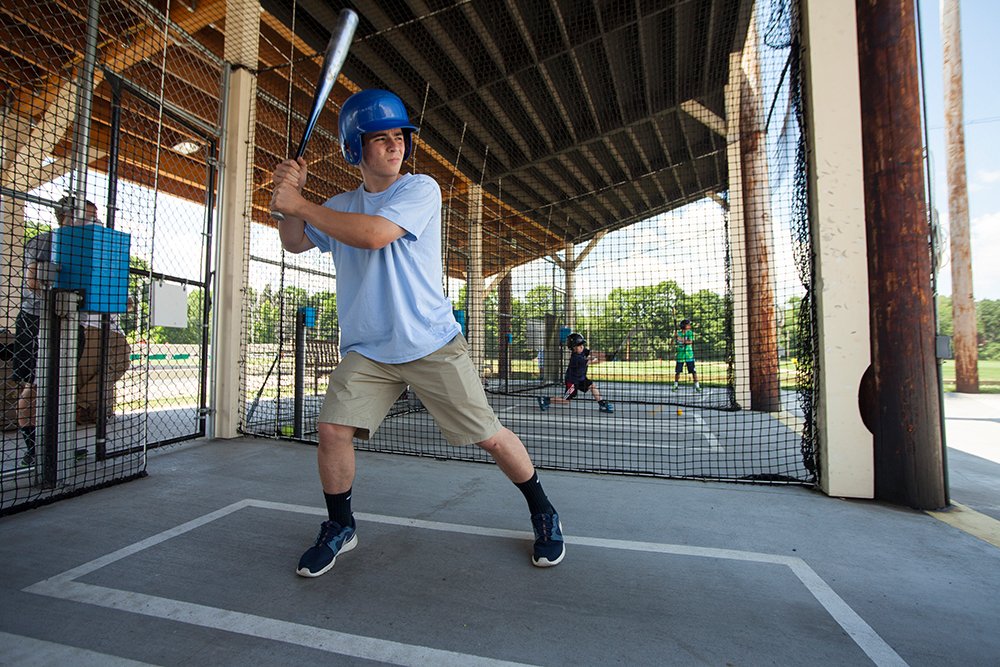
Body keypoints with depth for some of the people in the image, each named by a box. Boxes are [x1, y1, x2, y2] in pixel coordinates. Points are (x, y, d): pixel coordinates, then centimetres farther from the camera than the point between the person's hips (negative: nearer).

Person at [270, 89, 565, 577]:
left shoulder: (420, 188, -6)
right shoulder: (341, 205, 13)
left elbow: (375, 234, -21)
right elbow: (294, 243, 17)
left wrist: (301, 205, -13)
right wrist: (290, 194, 0)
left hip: (433, 346, -4)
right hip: (366, 351, 5)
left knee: (490, 437, -2)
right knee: (332, 429, -7)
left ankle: (543, 514, 23)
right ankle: (340, 527, 22)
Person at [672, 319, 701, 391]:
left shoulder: (690, 332, 0)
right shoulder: (678, 333, 4)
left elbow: (690, 342, -14)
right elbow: (673, 343, 0)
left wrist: (682, 340, -28)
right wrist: (675, 337, -18)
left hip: (689, 355, -1)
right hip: (680, 355, 1)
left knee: (693, 371, -4)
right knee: (677, 371, 5)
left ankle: (697, 386, 4)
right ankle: (675, 385, 19)